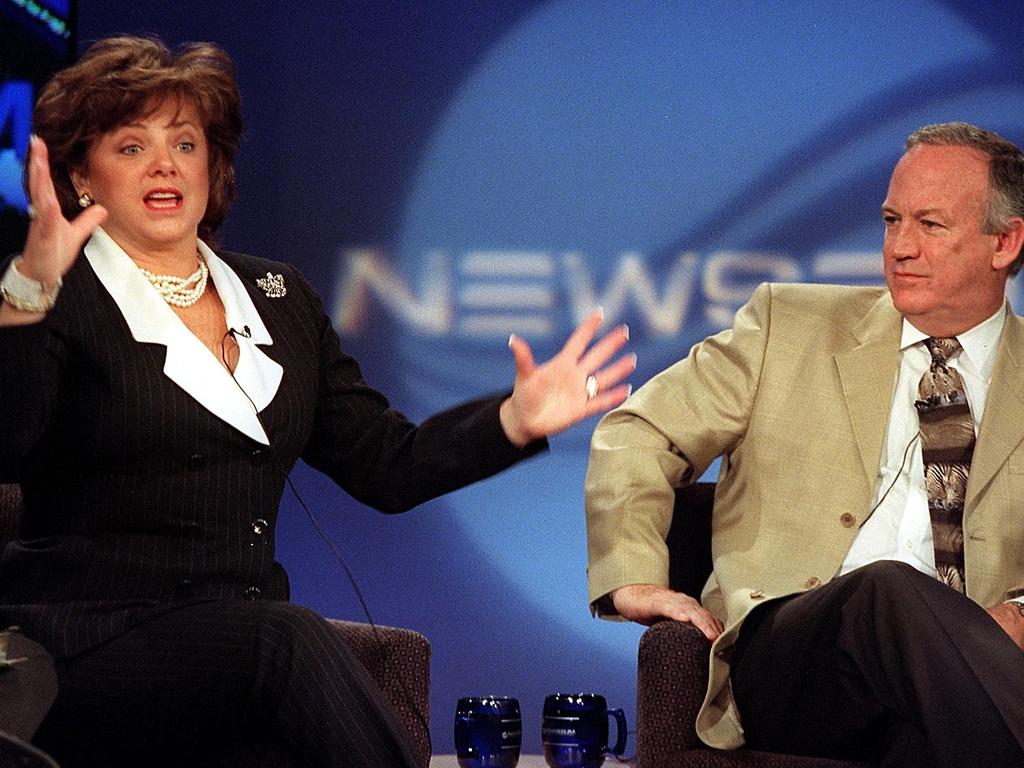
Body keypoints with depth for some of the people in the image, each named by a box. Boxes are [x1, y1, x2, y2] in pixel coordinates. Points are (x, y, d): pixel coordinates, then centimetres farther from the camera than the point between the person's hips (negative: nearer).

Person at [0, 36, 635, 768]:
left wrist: (515, 419, 3)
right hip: (96, 644, -5)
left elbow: (386, 465, 18)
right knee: (288, 639, -34)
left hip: (246, 638, 5)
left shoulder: (280, 297, 19)